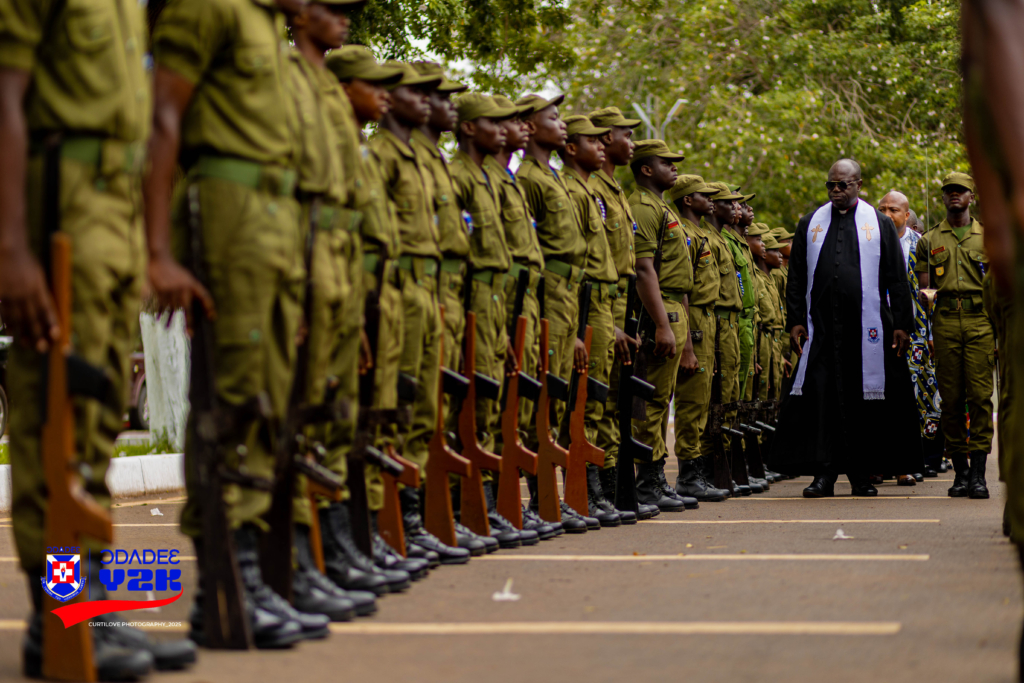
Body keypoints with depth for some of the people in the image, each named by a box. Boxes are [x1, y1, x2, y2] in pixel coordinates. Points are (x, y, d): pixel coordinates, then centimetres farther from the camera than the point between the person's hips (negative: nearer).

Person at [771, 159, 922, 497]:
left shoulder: (880, 224, 8)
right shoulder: (810, 224, 13)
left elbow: (897, 280, 6)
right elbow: (796, 279, 13)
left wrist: (902, 325, 0)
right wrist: (795, 321, 4)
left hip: (867, 329, -1)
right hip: (821, 327, 1)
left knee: (864, 399, 2)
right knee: (820, 394, -6)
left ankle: (860, 473, 12)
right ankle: (824, 472, -3)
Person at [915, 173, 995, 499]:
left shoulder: (988, 237, 14)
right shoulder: (929, 241, 15)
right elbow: (923, 289, 15)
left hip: (980, 321, -1)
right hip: (945, 321, 1)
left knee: (980, 395, -9)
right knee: (950, 397, 0)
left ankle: (978, 472, -10)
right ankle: (960, 470, 6)